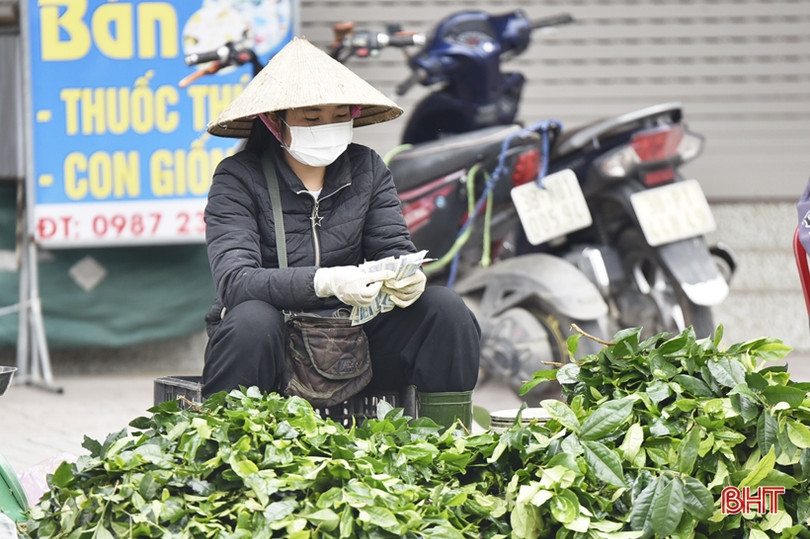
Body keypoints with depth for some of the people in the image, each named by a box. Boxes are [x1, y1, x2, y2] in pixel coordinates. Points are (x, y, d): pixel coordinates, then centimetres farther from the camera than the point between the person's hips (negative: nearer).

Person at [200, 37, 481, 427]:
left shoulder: (367, 169, 7)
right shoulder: (238, 178, -8)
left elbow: (395, 249, 1)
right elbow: (234, 280, -21)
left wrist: (409, 278, -26)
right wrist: (325, 282, -37)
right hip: (275, 345, -4)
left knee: (444, 308, -16)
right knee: (252, 319, -36)